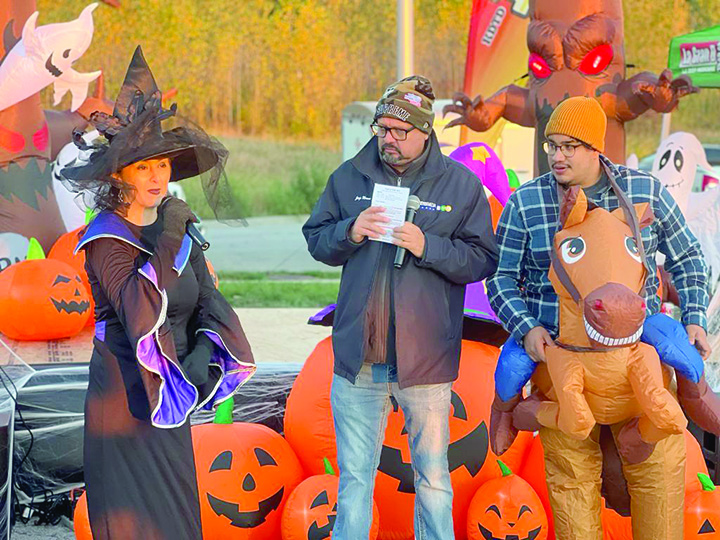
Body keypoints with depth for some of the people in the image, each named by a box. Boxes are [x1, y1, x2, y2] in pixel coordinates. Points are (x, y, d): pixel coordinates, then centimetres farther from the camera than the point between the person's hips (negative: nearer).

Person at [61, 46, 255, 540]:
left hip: (169, 399, 7)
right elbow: (139, 310, -27)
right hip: (124, 401, -7)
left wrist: (203, 353, -13)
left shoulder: (177, 226, 8)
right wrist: (168, 244, -24)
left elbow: (208, 298, 3)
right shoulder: (106, 239, -12)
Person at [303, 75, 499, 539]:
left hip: (426, 359, -2)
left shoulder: (462, 184, 0)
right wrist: (350, 232, -10)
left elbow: (483, 259, -4)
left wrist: (428, 247, -18)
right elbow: (316, 239, 10)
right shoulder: (349, 177, 6)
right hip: (359, 357, 2)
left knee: (432, 477, 9)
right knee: (354, 475, 10)